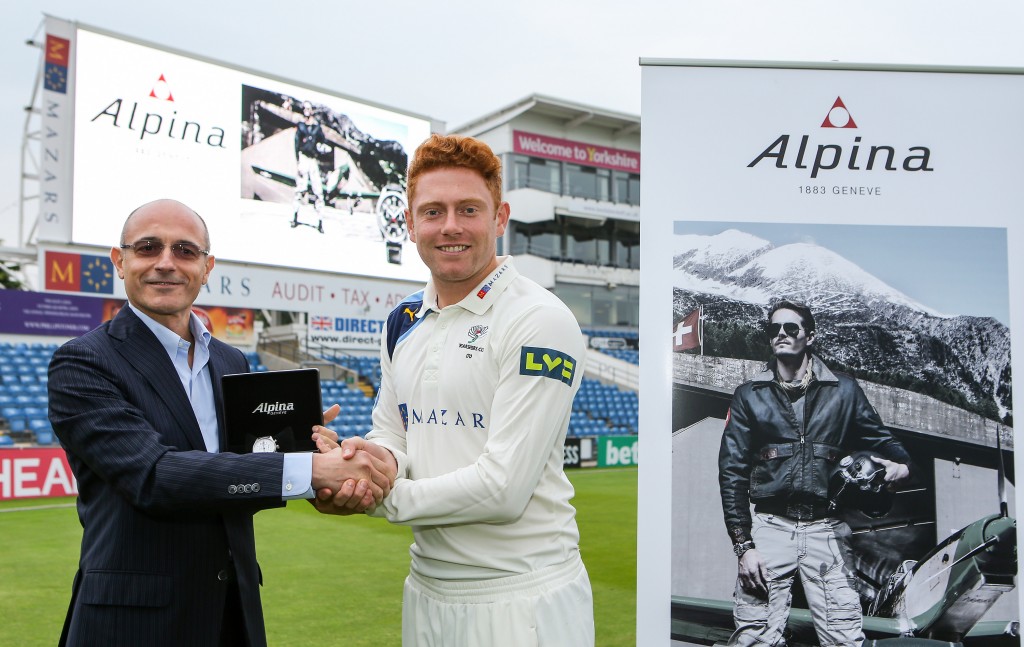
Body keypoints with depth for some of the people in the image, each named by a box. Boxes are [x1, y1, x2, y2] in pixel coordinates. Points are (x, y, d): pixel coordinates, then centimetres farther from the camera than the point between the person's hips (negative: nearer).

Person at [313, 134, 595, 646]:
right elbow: (391, 432, 11)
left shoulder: (540, 321, -17)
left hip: (523, 599, -6)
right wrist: (382, 458, -13)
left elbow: (504, 488, -21)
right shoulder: (404, 324, 6)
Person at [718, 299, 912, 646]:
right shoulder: (750, 395, 8)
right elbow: (732, 471, 4)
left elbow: (879, 438, 19)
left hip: (826, 530, 0)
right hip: (769, 527, 0)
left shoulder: (843, 390, 10)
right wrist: (743, 546, -3)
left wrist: (901, 464, -7)